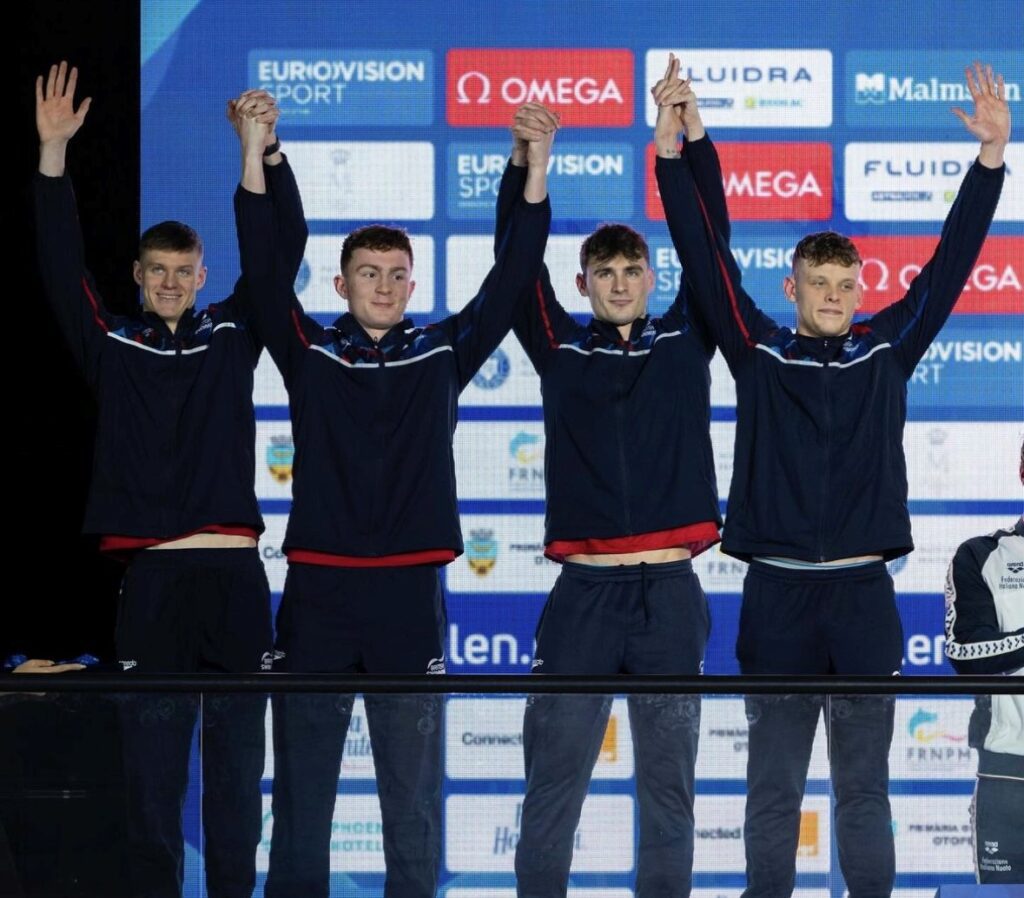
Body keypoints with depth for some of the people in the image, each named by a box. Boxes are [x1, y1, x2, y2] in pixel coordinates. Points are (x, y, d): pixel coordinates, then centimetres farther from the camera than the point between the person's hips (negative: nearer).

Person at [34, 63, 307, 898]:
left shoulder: (233, 336, 10)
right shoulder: (112, 346, 8)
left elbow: (284, 248, 3)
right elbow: (62, 266, 0)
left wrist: (264, 149, -8)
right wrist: (53, 154, -10)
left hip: (235, 578, 1)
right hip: (152, 580, 0)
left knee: (237, 771, 4)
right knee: (151, 772, 2)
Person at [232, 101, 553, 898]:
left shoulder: (443, 354, 8)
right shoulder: (310, 354, 5)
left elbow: (509, 282, 2)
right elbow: (265, 271, -5)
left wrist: (536, 177, -9)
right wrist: (255, 158, -16)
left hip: (411, 593, 1)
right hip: (317, 590, -1)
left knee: (414, 787, 6)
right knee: (302, 780, 4)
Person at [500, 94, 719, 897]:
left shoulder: (683, 342, 10)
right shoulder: (560, 348, 9)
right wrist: (524, 164, -11)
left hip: (669, 590, 0)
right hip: (584, 590, 0)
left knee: (669, 785, 5)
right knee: (552, 784, 1)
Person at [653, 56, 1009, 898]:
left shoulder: (886, 351, 7)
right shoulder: (758, 352, 4)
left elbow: (952, 262, 3)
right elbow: (707, 251, -1)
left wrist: (992, 157, -6)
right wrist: (680, 147, -10)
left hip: (864, 595, 1)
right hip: (777, 595, -1)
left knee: (865, 787, 7)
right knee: (774, 787, 5)